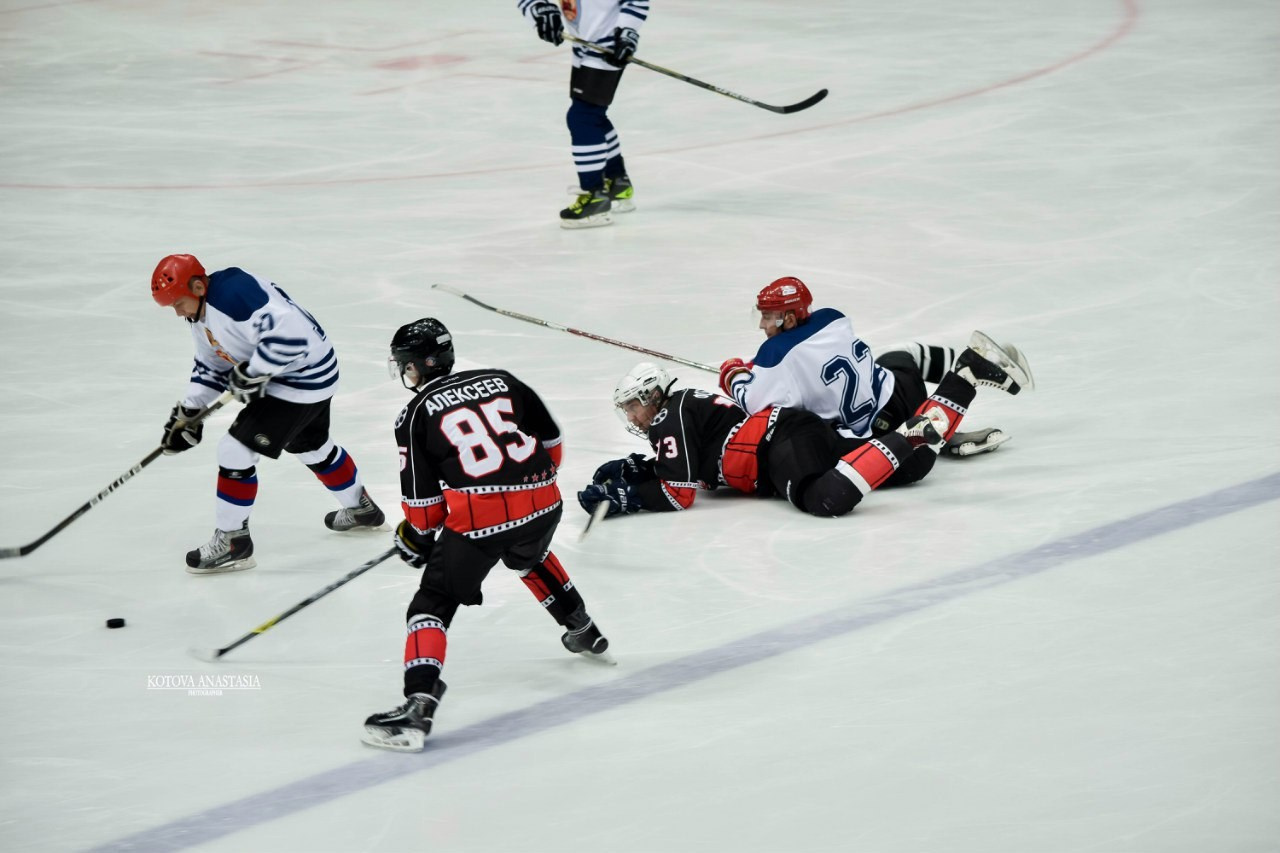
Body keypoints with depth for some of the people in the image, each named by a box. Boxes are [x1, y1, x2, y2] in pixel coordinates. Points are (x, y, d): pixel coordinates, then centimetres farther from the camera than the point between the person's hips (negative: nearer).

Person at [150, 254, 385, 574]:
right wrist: (188, 410, 5)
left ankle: (232, 541, 2)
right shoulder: (201, 312, 3)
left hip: (304, 375, -11)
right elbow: (212, 365, 14)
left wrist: (253, 372, -28)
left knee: (236, 449, -10)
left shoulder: (234, 293, -30)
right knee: (311, 446, 31)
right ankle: (361, 510, 53)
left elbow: (287, 333, -37)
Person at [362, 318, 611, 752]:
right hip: (541, 504, 6)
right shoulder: (501, 381, 15)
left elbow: (423, 500, 5)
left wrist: (415, 537, 22)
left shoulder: (416, 415, 4)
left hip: (477, 518, -6)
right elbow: (550, 439, 19)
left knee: (432, 605, 0)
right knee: (530, 559, 39)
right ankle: (585, 634, 51)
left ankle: (418, 705, -18)